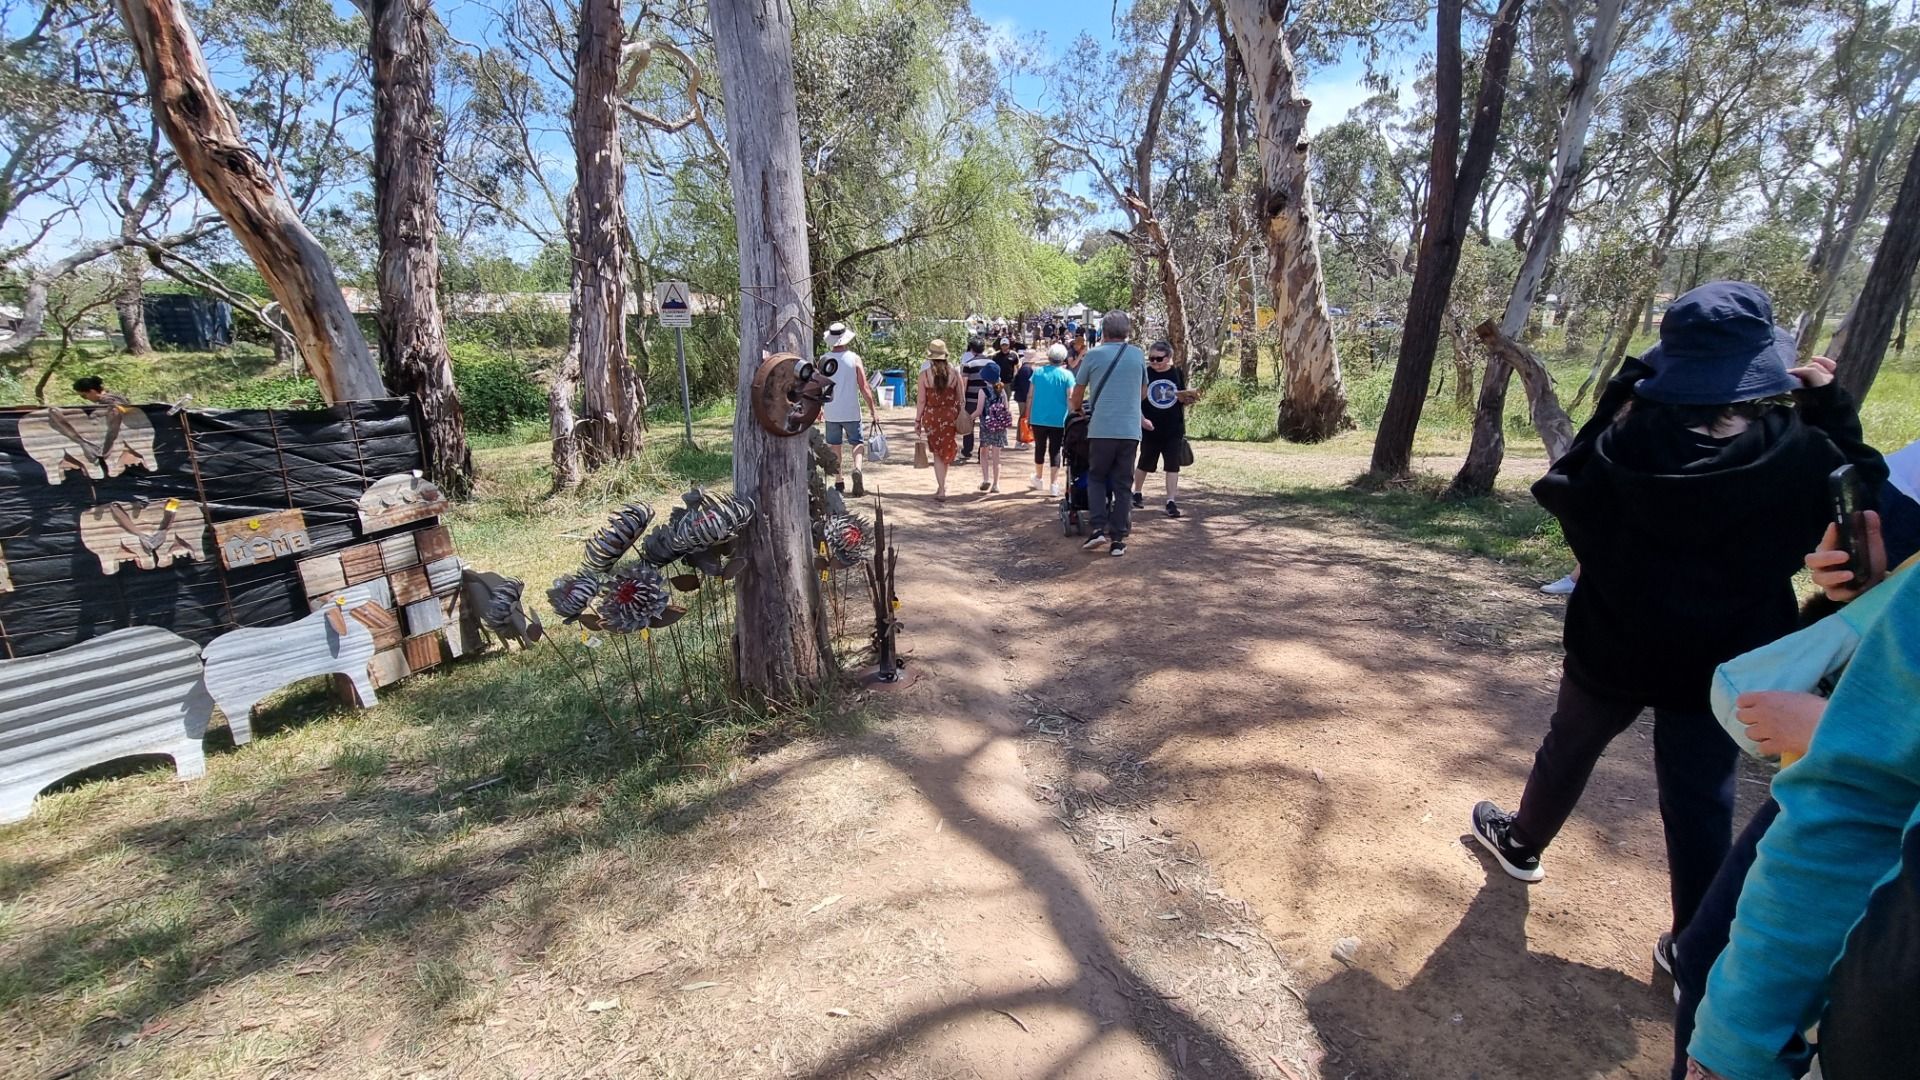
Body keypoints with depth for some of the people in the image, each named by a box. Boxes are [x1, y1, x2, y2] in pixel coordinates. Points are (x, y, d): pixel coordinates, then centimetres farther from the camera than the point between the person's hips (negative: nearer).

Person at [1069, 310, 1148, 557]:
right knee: (1123, 485, 9)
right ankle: (1118, 539, 9)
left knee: (1096, 478, 16)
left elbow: (1077, 394, 10)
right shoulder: (1138, 355, 9)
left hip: (1101, 429, -2)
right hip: (1130, 430, 2)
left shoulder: (1093, 355, 2)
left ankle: (1098, 528, 2)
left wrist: (1077, 409, 31)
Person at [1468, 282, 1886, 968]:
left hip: (1615, 646, -1)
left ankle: (1521, 842, 43)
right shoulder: (1801, 453, -12)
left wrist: (1625, 392, 4)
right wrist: (1828, 406, 8)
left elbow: (1564, 491, 1)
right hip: (1724, 662, 1)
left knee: (1571, 747, 21)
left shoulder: (1629, 439, -16)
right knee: (1702, 800, 11)